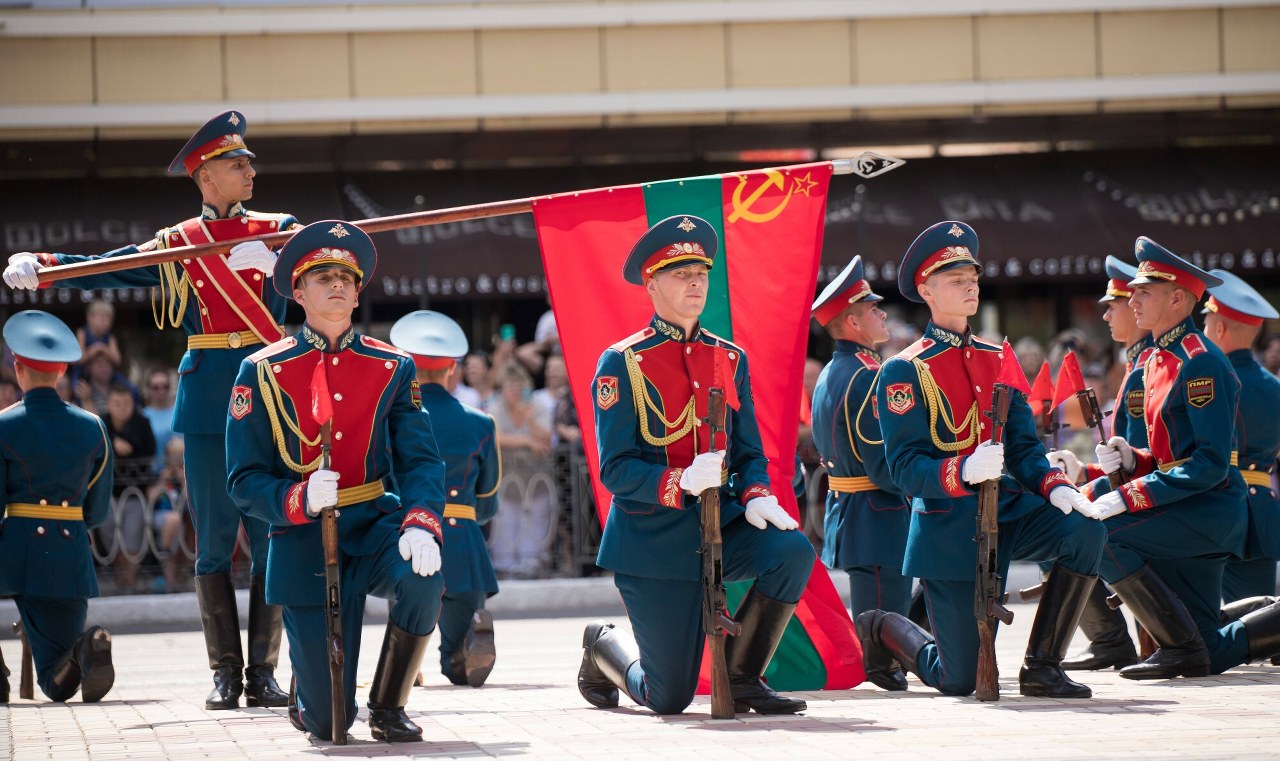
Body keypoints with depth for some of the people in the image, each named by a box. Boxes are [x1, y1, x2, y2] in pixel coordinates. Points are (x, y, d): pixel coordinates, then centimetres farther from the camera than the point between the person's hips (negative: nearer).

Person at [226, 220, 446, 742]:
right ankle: (311, 699, 34)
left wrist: (421, 524, -23)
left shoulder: (392, 368, 6)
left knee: (423, 577, -35)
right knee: (327, 722, -9)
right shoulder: (262, 372, 1)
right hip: (304, 541, -2)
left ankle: (387, 709, -10)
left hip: (375, 525, 2)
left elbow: (420, 460, -1)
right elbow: (245, 480, -2)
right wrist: (300, 499, -24)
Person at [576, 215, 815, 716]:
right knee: (670, 698, -5)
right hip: (654, 539, -5)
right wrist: (681, 482, -29)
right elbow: (616, 469, -11)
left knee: (792, 551, -28)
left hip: (718, 525, 5)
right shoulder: (622, 363, -6)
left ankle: (740, 678, -8)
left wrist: (755, 496, -13)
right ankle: (604, 647, 32)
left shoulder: (729, 360, 10)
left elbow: (749, 452, 10)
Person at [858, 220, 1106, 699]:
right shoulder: (904, 372, -7)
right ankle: (883, 630, 31)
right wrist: (966, 470, -34)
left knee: (1084, 530, -26)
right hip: (947, 527, -5)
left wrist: (1054, 487, -11)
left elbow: (1023, 444, 11)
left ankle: (1042, 668, -13)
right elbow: (906, 468, -14)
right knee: (957, 681, -4)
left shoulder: (998, 360, 12)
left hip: (1006, 506, 5)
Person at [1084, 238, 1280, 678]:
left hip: (1211, 509, -9)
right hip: (1193, 515, 9)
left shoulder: (1200, 363, -15)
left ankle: (1181, 648, -15)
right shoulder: (1159, 361, 14)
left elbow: (1211, 464, -21)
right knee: (1211, 656, 5)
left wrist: (1127, 498, -23)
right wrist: (1129, 460, 0)